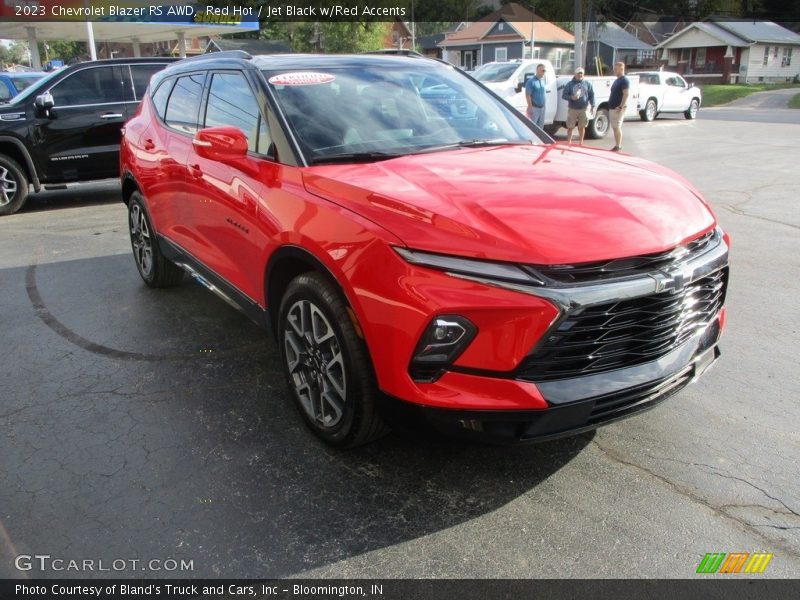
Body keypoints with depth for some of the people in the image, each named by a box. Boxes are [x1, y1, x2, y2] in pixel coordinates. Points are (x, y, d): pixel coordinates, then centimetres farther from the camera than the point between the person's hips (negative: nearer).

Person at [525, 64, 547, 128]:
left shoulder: (543, 81, 13)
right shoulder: (531, 81, -11)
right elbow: (527, 95, -16)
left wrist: (544, 106, 16)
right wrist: (530, 108, -20)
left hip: (542, 108, 8)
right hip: (534, 108, -8)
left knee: (540, 126, 14)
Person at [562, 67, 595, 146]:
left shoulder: (587, 84, 8)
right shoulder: (570, 84, 2)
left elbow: (591, 95, 10)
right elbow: (564, 95, 0)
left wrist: (592, 105, -3)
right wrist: (571, 97, -20)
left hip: (583, 109, 1)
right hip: (572, 109, -1)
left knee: (582, 127, 6)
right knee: (570, 127, 0)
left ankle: (581, 142, 17)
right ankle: (569, 142, 9)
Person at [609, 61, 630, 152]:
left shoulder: (624, 80, -11)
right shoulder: (616, 80, 18)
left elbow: (626, 94, -19)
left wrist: (621, 106, -26)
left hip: (618, 108, -10)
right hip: (612, 107, 10)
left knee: (617, 127, -9)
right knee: (615, 127, 11)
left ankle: (618, 147, -7)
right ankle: (617, 146, 15)